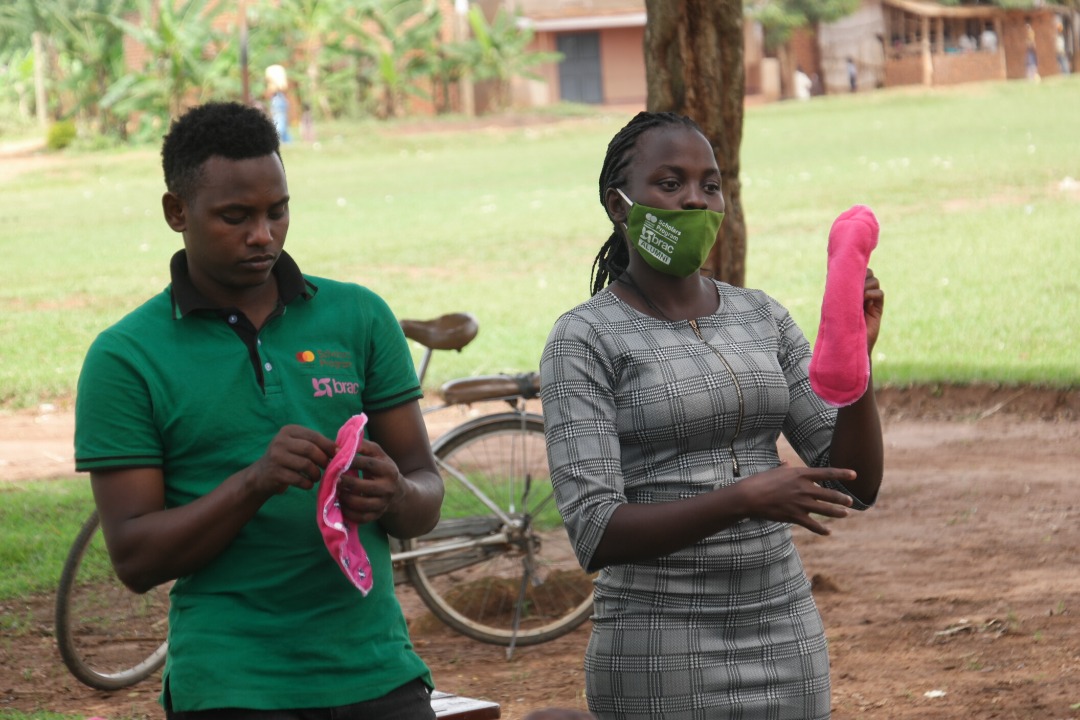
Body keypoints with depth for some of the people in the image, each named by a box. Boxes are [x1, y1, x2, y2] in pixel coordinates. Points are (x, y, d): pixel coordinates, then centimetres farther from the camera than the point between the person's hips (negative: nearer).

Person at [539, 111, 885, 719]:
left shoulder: (761, 319, 8)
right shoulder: (585, 339, -6)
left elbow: (858, 485, 3)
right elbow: (596, 534, -15)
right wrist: (746, 498, -25)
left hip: (788, 639, 5)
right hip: (659, 657, -5)